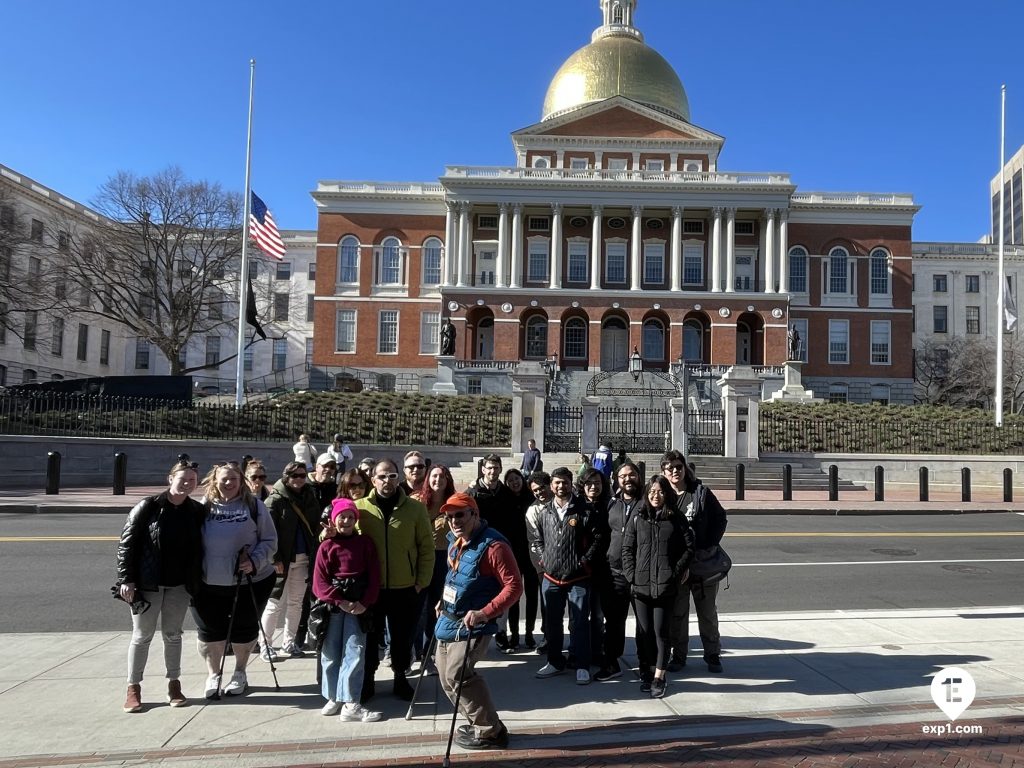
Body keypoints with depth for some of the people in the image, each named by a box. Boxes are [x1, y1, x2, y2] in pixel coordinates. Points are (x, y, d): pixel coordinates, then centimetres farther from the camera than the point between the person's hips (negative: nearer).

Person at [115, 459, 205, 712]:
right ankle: (133, 688, 18)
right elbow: (126, 544, -9)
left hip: (179, 585, 3)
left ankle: (174, 684, 24)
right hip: (147, 584, -3)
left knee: (172, 634, 13)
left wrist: (196, 582, 2)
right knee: (142, 636, 6)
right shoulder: (147, 507, -10)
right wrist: (126, 579, -13)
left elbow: (199, 549, 6)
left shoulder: (197, 511, 0)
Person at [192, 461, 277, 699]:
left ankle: (240, 673, 33)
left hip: (249, 582, -1)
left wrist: (255, 562, -17)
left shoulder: (254, 506, -3)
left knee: (243, 628, 12)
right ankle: (213, 675, 31)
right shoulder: (204, 506, 2)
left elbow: (269, 541, -2)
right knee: (210, 630, 10)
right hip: (208, 583, 1)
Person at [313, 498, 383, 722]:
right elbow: (319, 581, -3)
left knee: (354, 652, -6)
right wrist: (340, 602, -12)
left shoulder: (365, 543, 5)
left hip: (358, 605, 0)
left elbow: (374, 577, 3)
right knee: (331, 653, 7)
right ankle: (334, 698, 21)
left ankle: (350, 704, -3)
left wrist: (365, 603, -10)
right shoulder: (327, 546, 2)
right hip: (332, 605, 0)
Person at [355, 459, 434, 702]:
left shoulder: (415, 508, -4)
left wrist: (422, 581, -2)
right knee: (371, 636, 12)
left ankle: (400, 678, 31)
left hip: (405, 588, 0)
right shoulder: (360, 507, -2)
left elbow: (426, 547, 0)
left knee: (403, 637, 12)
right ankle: (367, 680, 29)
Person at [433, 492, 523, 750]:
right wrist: (445, 601, 15)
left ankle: (490, 731, 3)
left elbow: (514, 586, -23)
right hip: (449, 621, 9)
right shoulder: (455, 542, 6)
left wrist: (485, 613, -30)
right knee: (446, 677, 14)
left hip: (472, 625, -9)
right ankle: (480, 723, 29)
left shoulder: (493, 546, -22)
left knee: (457, 676, -13)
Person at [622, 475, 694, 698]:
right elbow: (626, 548, 6)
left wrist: (677, 572, -4)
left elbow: (688, 547, 3)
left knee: (661, 632, -1)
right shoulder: (637, 518, 6)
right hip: (640, 585, 2)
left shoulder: (676, 519, 3)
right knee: (644, 631, 9)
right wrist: (631, 574, -3)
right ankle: (646, 671, 26)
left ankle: (659, 677, 9)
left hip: (666, 585, -2)